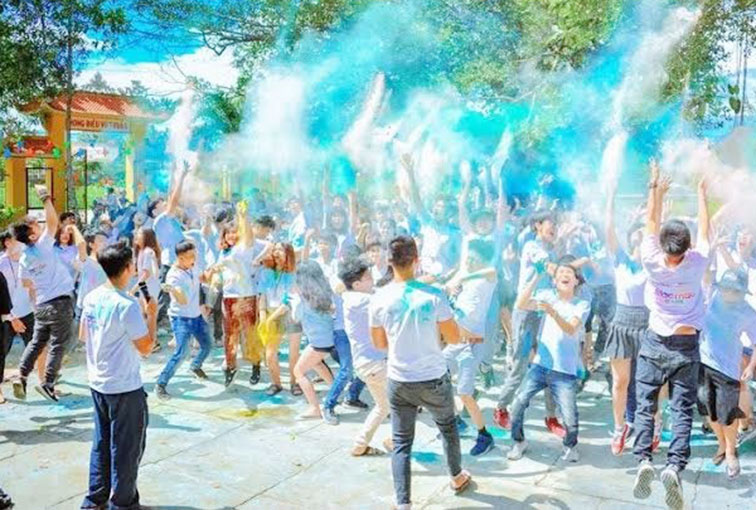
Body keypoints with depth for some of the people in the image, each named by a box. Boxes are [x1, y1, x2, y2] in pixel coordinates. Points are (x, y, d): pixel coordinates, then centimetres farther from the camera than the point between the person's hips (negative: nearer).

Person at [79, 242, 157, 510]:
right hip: (125, 388, -7)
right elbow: (145, 348, -19)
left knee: (101, 442, 20)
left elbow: (83, 335, 14)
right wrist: (151, 316, -8)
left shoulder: (92, 297, 0)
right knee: (126, 447, 8)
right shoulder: (128, 305, -23)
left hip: (97, 383, 8)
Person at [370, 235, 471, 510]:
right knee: (448, 426, 26)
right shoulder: (434, 296, -17)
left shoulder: (379, 299, -10)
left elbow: (379, 344, 3)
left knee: (401, 442, 12)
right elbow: (454, 338, -7)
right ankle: (457, 477, 46)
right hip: (434, 379, -1)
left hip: (399, 382, 1)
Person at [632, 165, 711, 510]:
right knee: (682, 410, 0)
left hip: (654, 343, 0)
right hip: (687, 347, 0)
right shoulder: (696, 264, -12)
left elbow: (651, 224, 1)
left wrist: (656, 189, 11)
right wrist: (702, 193, 19)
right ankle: (675, 466, -14)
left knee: (645, 406, 4)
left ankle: (644, 461, -12)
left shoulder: (653, 264, -12)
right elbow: (704, 230, 6)